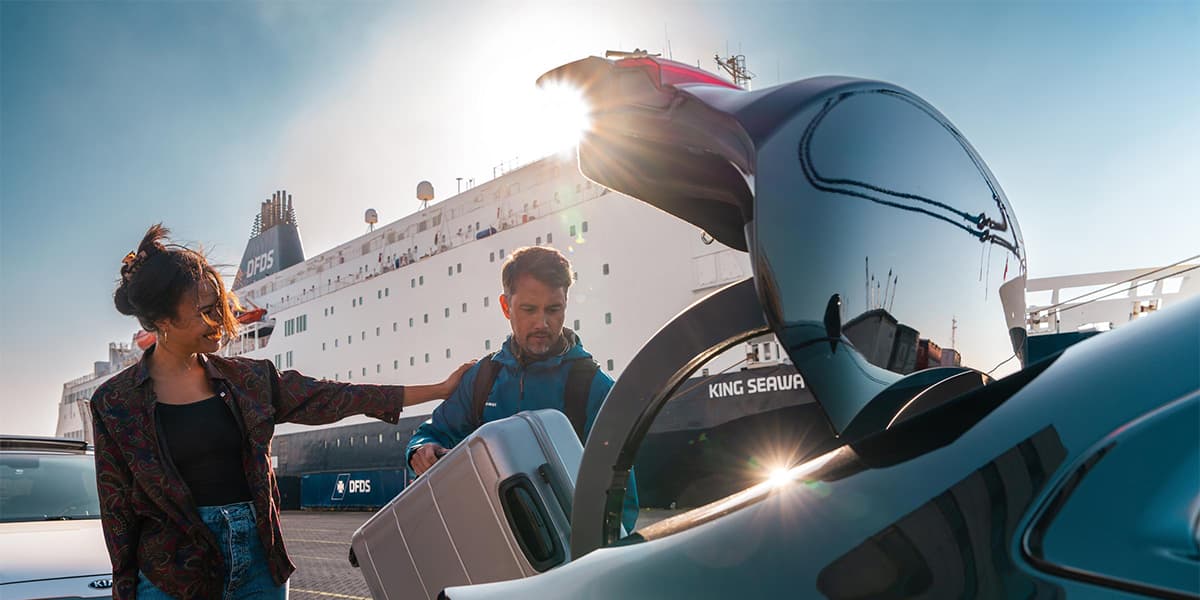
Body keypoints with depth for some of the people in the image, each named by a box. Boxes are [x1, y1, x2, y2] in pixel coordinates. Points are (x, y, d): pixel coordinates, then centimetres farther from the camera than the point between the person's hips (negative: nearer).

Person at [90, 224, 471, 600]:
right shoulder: (115, 403, -2)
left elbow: (332, 398, 6)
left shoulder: (247, 379, 5)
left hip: (259, 569, 3)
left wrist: (442, 389, 5)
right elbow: (117, 512, 1)